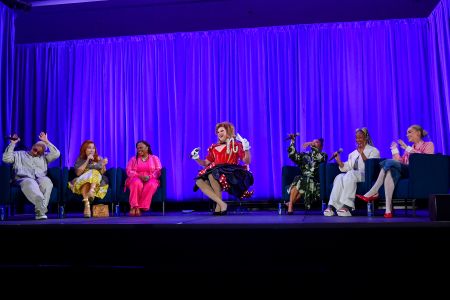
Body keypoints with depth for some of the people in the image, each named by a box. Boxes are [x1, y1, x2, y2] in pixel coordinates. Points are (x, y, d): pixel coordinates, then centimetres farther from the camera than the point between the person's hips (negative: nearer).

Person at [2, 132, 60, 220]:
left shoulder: (44, 157, 31)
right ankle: (42, 209, -60)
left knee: (46, 181, -37)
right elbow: (6, 159, 10)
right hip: (24, 179, -2)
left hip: (40, 178, 2)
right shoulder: (19, 154, 27)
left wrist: (46, 142, 16)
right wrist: (12, 144, 7)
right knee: (30, 183, -41)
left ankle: (40, 210, -44)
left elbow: (56, 154, 16)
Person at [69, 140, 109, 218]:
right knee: (86, 178, -35)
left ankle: (91, 191, -57)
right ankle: (87, 204, -54)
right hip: (82, 181, -1)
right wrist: (87, 161, -8)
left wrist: (103, 165, -13)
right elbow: (78, 173, -4)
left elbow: (102, 173, 7)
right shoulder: (80, 160, 12)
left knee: (95, 172, -29)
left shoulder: (99, 159, 15)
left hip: (97, 182, 1)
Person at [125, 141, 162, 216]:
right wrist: (139, 176, -16)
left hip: (150, 180, 0)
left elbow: (158, 171, 1)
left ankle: (140, 207, -37)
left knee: (151, 185, -37)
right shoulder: (133, 159, 14)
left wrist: (149, 177, -18)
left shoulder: (155, 158, 12)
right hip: (136, 179, 0)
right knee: (137, 183, -37)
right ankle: (134, 206, -39)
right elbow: (129, 171, 2)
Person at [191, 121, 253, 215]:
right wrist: (196, 158, 8)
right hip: (216, 173, 6)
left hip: (231, 175, -5)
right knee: (199, 181, -21)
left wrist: (246, 149, -16)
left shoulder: (236, 145, 7)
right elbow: (206, 163, 24)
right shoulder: (214, 148, 20)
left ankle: (218, 207, -22)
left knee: (212, 175, -35)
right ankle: (222, 204, -26)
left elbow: (247, 162, -1)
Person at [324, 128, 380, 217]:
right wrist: (338, 160, 2)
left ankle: (347, 206, -45)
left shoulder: (373, 151, 10)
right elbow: (346, 168, 15)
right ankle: (332, 206, -41)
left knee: (351, 174, -36)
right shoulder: (353, 153, 26)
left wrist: (362, 154, -18)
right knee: (339, 177, -27)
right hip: (353, 176, 5)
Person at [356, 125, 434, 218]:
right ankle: (388, 209, -42)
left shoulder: (428, 145, 14)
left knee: (389, 162, -26)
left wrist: (407, 148, -9)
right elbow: (399, 162, 15)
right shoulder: (408, 149, 30)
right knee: (391, 170, -32)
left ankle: (373, 193, -26)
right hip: (406, 172, 5)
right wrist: (395, 150, 13)